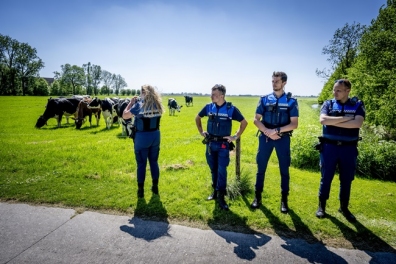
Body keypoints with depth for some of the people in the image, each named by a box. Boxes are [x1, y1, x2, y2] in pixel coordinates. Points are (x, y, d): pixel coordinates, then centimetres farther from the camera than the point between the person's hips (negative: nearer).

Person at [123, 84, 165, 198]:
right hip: (155, 136, 5)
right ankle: (155, 187, 26)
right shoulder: (157, 105, 0)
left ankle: (140, 190, 16)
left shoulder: (139, 105, -14)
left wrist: (131, 102, 2)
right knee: (154, 162, 16)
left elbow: (124, 115, -9)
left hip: (142, 137, -4)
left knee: (141, 164, 7)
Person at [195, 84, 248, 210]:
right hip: (210, 143, 4)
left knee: (222, 170, -3)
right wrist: (201, 131, 10)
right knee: (213, 169, 14)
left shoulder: (231, 108, -10)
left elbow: (244, 122, 0)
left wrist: (236, 136, -3)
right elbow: (197, 118, 16)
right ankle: (215, 191, 31)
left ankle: (221, 197, 7)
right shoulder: (209, 107, -1)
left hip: (223, 144, -3)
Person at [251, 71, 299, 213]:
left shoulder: (291, 101, 0)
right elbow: (256, 119, 0)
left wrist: (277, 130, -19)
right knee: (261, 168, 7)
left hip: (283, 139, -1)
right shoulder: (264, 99, 4)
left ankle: (284, 199, 21)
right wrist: (268, 131, -15)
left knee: (284, 169, 6)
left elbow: (294, 124, -6)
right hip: (265, 137, 1)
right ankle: (258, 197, 21)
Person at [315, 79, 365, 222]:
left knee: (346, 179, 12)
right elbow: (323, 120, -16)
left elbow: (358, 123, -17)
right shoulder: (328, 104, 2)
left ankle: (344, 207, 29)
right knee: (326, 178, 7)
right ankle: (322, 206, 22)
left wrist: (333, 122, -16)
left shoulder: (357, 105, 1)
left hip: (349, 148, 1)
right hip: (329, 147, 0)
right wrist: (345, 118, -16)